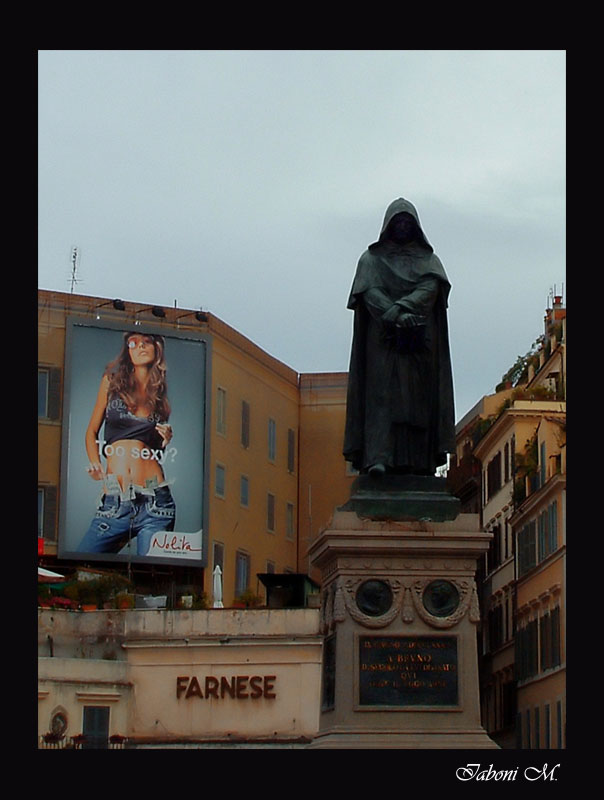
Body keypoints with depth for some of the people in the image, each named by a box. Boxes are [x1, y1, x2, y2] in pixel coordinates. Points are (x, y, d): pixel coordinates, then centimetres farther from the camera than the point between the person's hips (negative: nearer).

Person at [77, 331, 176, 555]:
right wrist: (95, 465, 1)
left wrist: (167, 441, 1)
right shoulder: (112, 381, 11)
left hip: (154, 503, 0)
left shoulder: (165, 392, 13)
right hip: (113, 503, 0)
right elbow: (92, 431, 17)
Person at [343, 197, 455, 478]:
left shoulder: (428, 259, 18)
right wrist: (397, 316, -18)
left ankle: (418, 462, -11)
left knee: (418, 399, -6)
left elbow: (430, 289, -1)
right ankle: (378, 457, -24)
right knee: (382, 396, -14)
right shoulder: (371, 258, 15)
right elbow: (369, 292, -2)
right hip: (383, 339, -1)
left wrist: (401, 308, -18)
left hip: (419, 342, 2)